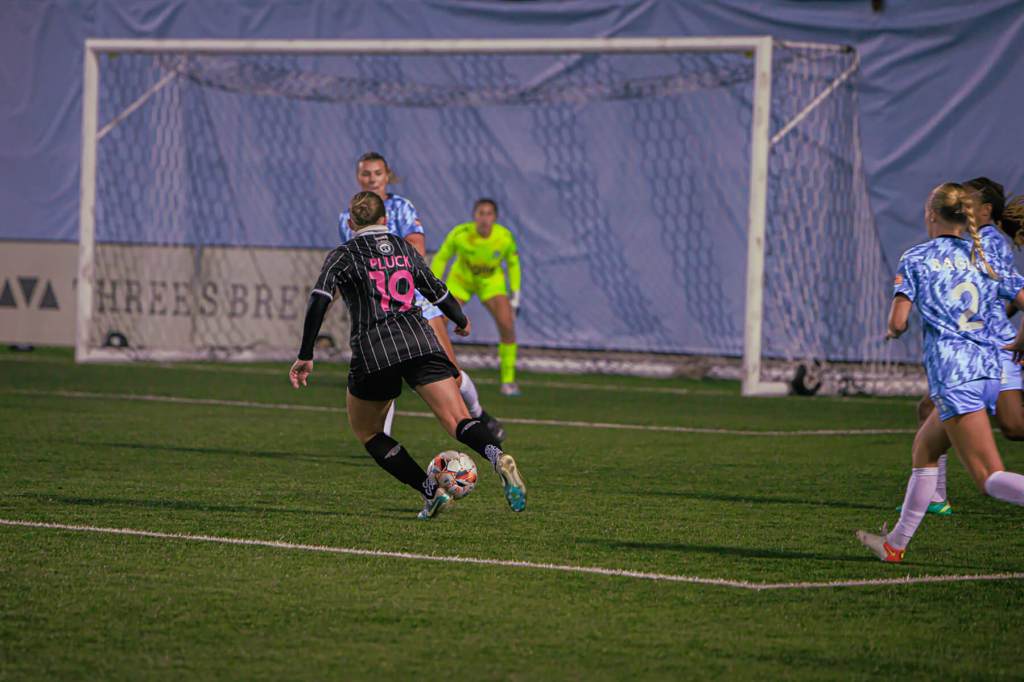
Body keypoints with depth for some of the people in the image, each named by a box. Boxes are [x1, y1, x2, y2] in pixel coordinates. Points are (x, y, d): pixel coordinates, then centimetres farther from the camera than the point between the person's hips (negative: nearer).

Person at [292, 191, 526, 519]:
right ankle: (499, 458, -40)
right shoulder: (405, 249, 18)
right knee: (459, 421, -8)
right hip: (421, 341, 2)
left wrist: (305, 356, -10)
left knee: (366, 431, 18)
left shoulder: (344, 255, 7)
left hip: (373, 351, -2)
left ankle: (431, 491, 5)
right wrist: (461, 321, 45)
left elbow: (320, 299, -8)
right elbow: (436, 290, 25)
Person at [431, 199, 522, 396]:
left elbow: (513, 263, -3)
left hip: (491, 282, 0)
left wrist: (515, 295, -2)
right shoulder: (459, 234, -27)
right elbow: (441, 258, -10)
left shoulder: (505, 237, -23)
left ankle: (508, 381, -6)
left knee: (507, 325, -19)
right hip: (461, 280, 0)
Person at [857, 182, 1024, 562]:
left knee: (991, 479, -12)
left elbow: (897, 322, -4)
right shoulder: (987, 260, 15)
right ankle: (896, 544, 31)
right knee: (924, 449, 24)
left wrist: (893, 332, 19)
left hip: (952, 374, -6)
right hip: (990, 370, 7)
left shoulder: (917, 259, 3)